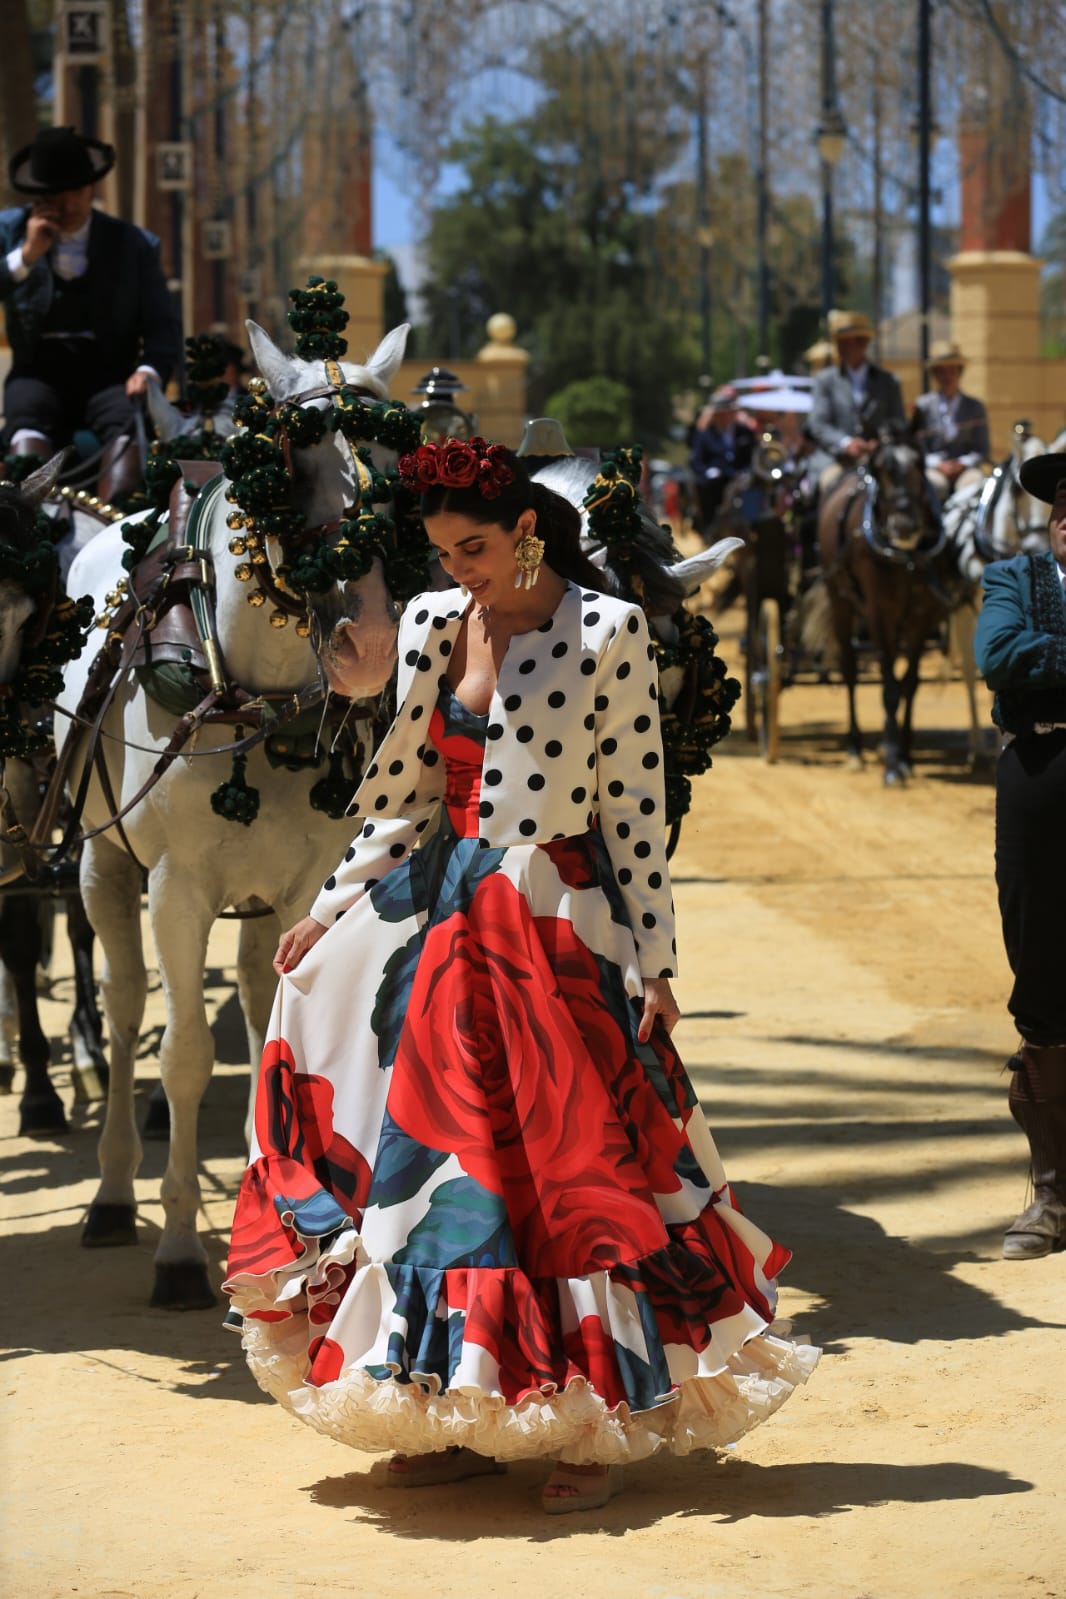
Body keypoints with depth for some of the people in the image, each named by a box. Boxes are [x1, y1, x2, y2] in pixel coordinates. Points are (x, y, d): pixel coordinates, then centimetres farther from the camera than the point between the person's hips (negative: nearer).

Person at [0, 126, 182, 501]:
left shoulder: (133, 244, 9)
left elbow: (163, 324, 6)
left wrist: (149, 370, -14)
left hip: (108, 373, 0)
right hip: (39, 372, 0)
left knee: (129, 420, -34)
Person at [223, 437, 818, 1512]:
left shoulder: (608, 633, -7)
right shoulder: (432, 624, 8)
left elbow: (635, 805, -7)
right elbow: (405, 797, 13)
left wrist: (652, 961, -9)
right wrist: (331, 910, 9)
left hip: (559, 930, -5)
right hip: (440, 920, 6)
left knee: (573, 1162, -3)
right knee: (443, 1154, 6)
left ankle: (600, 1427, 8)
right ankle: (467, 1421, 16)